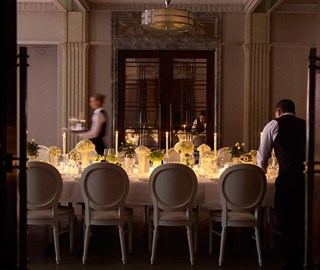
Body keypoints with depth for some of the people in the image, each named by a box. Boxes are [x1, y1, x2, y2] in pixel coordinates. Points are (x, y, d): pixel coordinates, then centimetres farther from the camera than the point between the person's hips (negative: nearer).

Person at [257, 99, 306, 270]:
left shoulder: (274, 125, 5)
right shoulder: (305, 125, 17)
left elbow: (262, 156, 8)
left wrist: (261, 173, 28)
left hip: (288, 178, -5)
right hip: (308, 176, 5)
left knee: (286, 223, 7)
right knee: (301, 221, 18)